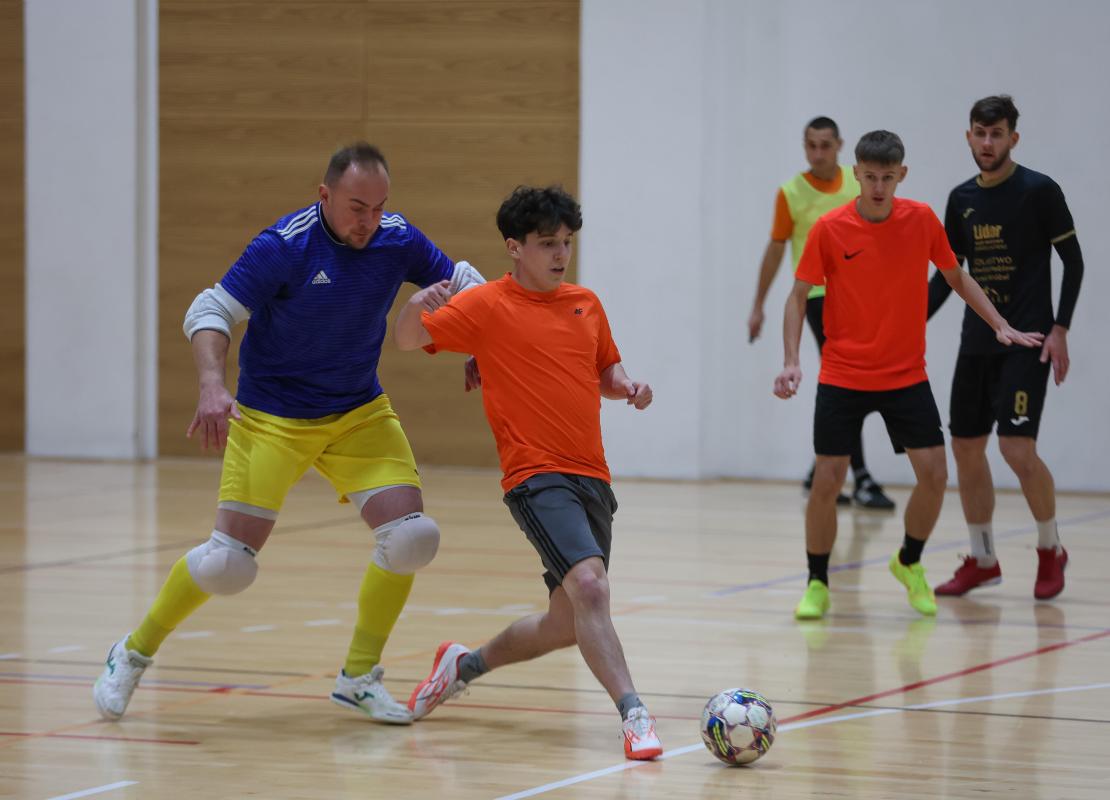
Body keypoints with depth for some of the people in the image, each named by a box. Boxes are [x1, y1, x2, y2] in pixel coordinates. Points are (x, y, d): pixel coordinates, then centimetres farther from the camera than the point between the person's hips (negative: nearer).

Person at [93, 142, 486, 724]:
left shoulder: (397, 240, -7)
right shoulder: (283, 247, -21)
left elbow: (464, 283, 8)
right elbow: (209, 312, -20)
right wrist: (212, 385, -36)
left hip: (361, 414, 5)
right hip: (272, 419, -4)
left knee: (410, 535, -11)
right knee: (229, 558, -9)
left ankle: (359, 676, 6)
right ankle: (133, 654, 15)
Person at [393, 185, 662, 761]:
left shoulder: (586, 304, 14)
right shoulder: (487, 306, -2)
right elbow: (408, 339, -3)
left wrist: (627, 387, 5)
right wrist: (417, 304, -26)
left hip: (592, 479, 7)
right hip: (538, 476, -7)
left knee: (565, 626, 12)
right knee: (589, 586, -28)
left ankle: (465, 665, 36)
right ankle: (634, 717, -31)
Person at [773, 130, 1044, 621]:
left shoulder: (922, 220, -3)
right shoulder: (829, 230, -9)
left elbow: (956, 277, 11)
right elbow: (799, 296, -3)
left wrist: (1000, 325, 3)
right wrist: (791, 361, -14)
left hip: (906, 377, 2)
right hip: (842, 377, -2)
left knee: (933, 474, -6)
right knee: (827, 481, -6)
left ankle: (909, 563, 19)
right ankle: (817, 585, 11)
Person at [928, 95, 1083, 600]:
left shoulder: (1038, 191, -8)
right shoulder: (962, 199, 8)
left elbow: (1073, 260, -5)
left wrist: (1060, 329, -13)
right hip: (976, 343, 6)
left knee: (1017, 449, -14)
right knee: (966, 449, 5)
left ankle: (1050, 551, 6)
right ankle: (983, 561, 18)